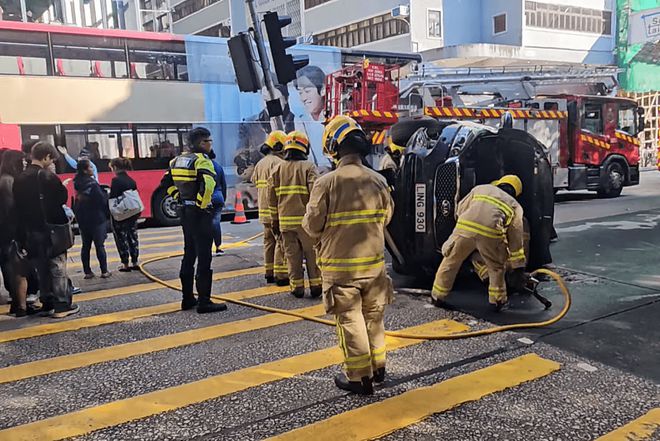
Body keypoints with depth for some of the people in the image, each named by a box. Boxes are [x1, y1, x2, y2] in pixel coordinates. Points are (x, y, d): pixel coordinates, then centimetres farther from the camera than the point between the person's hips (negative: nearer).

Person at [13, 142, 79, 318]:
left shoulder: (19, 179, 5)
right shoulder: (48, 177, -16)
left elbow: (18, 206, 6)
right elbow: (63, 198, -12)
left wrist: (23, 235, 9)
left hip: (30, 231, 6)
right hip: (51, 230, -6)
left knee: (42, 269, 14)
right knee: (58, 267, 2)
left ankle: (47, 304, 19)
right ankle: (62, 306, 4)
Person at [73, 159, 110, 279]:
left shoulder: (77, 184, 3)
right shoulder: (92, 184, -17)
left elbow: (76, 202, 9)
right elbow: (102, 199, -15)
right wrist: (106, 214, -1)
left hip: (82, 219, 6)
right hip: (97, 219, -6)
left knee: (86, 246, 11)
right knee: (99, 245, 0)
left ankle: (87, 272, 14)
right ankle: (104, 271, 3)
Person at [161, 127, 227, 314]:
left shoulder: (178, 160, 11)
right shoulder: (202, 160, -14)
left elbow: (167, 181, 18)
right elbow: (208, 185, -29)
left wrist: (180, 197, 16)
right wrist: (202, 205, -16)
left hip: (185, 212, 8)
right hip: (200, 213, -8)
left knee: (189, 255, 16)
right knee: (204, 257, -4)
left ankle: (187, 298, 23)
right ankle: (204, 302, -1)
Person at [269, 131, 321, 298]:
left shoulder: (277, 169, 7)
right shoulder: (307, 167, -6)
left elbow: (272, 198, 9)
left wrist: (275, 220, 16)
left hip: (285, 220, 3)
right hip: (305, 219, -3)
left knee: (292, 254, 10)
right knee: (311, 253, 8)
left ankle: (297, 287, 13)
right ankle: (315, 285, 13)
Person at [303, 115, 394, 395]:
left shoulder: (326, 183, -16)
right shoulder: (378, 181, -3)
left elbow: (312, 226, -12)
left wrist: (324, 234, 10)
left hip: (340, 265, -4)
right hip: (374, 262, 5)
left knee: (350, 320, 7)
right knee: (373, 316, 19)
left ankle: (359, 377, 15)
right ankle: (377, 367, 34)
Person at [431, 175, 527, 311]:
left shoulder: (480, 188, 31)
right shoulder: (515, 206, 28)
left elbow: (460, 209, 29)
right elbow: (516, 238, 22)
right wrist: (519, 267, 23)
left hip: (464, 227, 1)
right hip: (491, 233, -1)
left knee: (451, 261, 19)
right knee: (496, 267, 24)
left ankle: (438, 296, 30)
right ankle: (497, 301, 30)